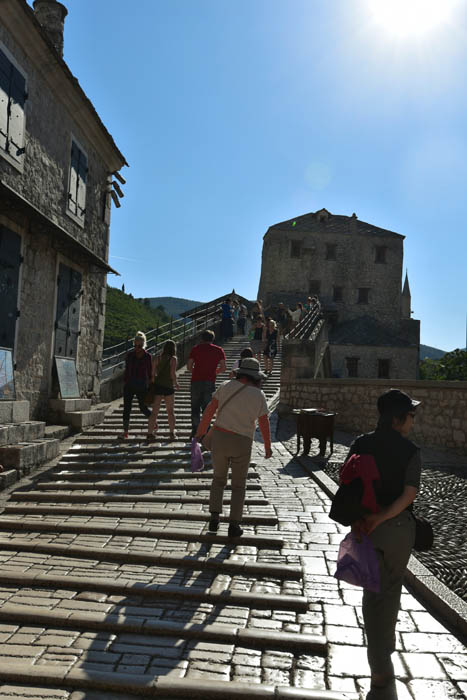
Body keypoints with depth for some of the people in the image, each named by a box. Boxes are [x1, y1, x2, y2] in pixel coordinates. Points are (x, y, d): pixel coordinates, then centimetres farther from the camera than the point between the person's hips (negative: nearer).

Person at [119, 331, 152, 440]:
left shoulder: (148, 357, -3)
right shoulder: (130, 355, 4)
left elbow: (150, 373, 2)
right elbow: (126, 370, 9)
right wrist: (124, 383, 6)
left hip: (141, 386, -2)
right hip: (129, 385, 2)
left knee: (143, 408, 4)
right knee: (126, 408, -3)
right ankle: (125, 432, 1)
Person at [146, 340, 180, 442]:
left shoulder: (157, 358, 6)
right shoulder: (173, 359, -4)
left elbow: (152, 373, 3)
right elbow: (173, 374, -12)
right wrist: (176, 383, 4)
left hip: (157, 385, 2)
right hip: (168, 386, -2)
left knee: (155, 411, 3)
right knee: (170, 411, 14)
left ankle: (150, 434, -6)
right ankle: (172, 433, 19)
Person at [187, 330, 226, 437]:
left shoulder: (196, 349, 4)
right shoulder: (219, 350, 6)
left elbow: (189, 366, 1)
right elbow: (223, 368, 2)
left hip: (196, 381, 0)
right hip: (210, 382, 0)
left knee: (195, 407, 10)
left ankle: (195, 429, 9)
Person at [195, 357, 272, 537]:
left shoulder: (226, 386, -2)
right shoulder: (259, 396, -4)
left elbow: (209, 411, -4)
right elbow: (264, 425, -2)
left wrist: (199, 433, 4)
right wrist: (268, 448, 12)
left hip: (219, 438, 1)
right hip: (242, 444, -1)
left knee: (218, 479, 21)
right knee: (238, 486, 15)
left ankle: (214, 518, 13)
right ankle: (234, 526, 12)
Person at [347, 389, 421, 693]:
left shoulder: (360, 445, -2)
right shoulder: (411, 451, -13)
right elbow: (409, 494, -19)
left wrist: (358, 519, -4)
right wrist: (381, 518, -18)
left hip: (364, 525, 3)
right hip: (398, 526, -2)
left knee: (372, 590, 14)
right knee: (391, 589, 20)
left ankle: (380, 666, 19)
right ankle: (386, 642, 39)